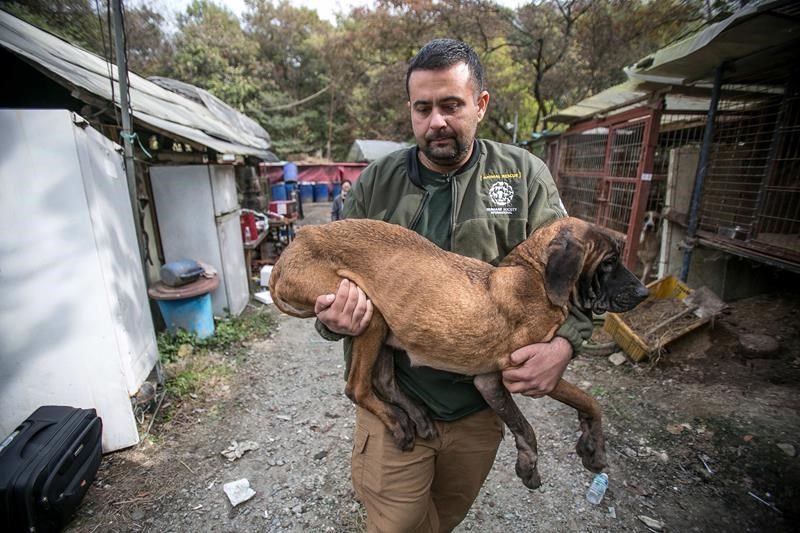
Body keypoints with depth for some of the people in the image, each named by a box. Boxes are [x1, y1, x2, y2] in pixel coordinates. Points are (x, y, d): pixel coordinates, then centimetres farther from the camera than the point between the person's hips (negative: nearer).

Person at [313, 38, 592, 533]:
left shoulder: (525, 176, -4)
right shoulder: (375, 183, -3)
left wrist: (563, 342, -19)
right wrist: (335, 319, -19)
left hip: (482, 402, 1)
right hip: (394, 399, 0)